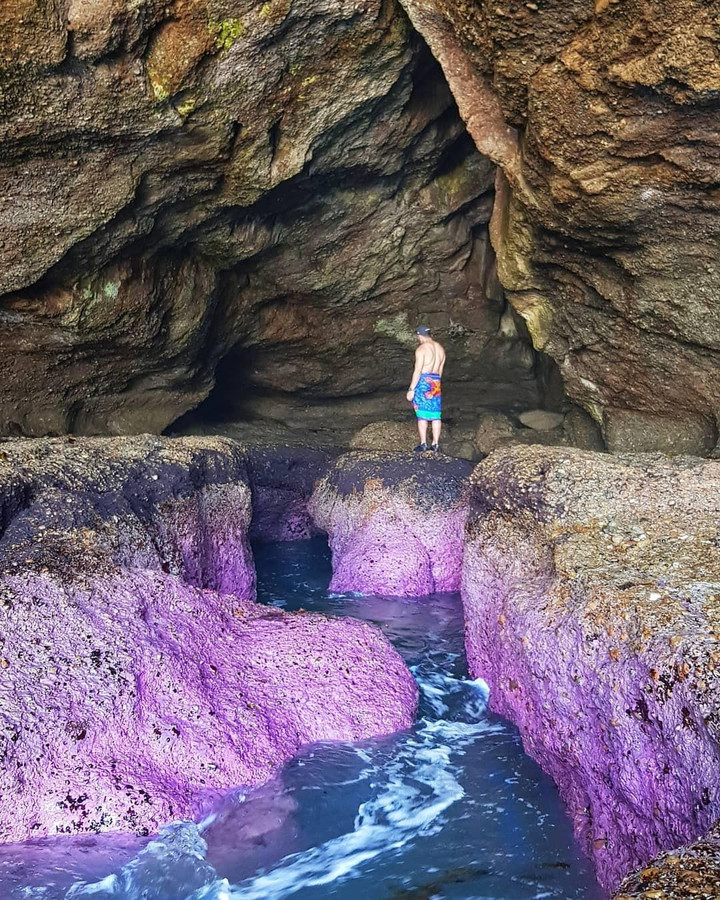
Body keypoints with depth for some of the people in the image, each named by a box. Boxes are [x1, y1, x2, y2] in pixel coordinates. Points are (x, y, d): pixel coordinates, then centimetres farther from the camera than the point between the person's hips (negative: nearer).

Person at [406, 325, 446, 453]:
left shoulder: (421, 349, -12)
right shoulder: (441, 348, 11)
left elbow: (417, 371, -15)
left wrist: (411, 389, -13)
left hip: (423, 381, -6)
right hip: (436, 383, 6)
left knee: (422, 414, 1)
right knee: (436, 415, 7)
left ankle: (423, 444, 2)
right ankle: (436, 444, 7)